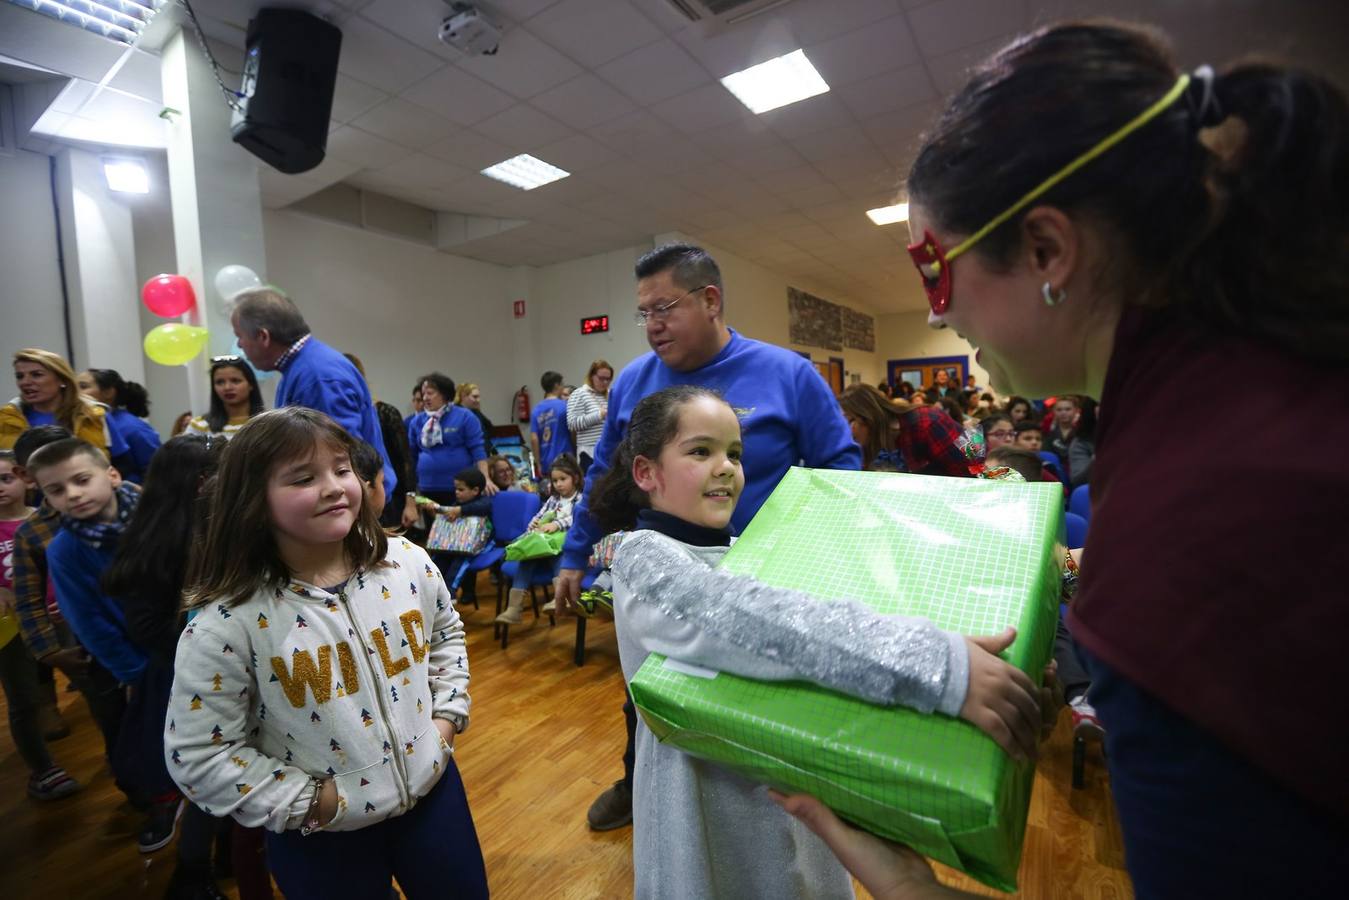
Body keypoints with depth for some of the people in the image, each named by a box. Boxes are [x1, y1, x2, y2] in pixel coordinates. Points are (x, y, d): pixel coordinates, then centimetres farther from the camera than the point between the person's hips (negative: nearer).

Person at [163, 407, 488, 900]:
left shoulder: (408, 562, -11)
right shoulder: (226, 622, -21)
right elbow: (198, 757, -13)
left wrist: (446, 717, -2)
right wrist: (312, 802, -14)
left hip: (432, 789, 3)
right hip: (321, 838, -2)